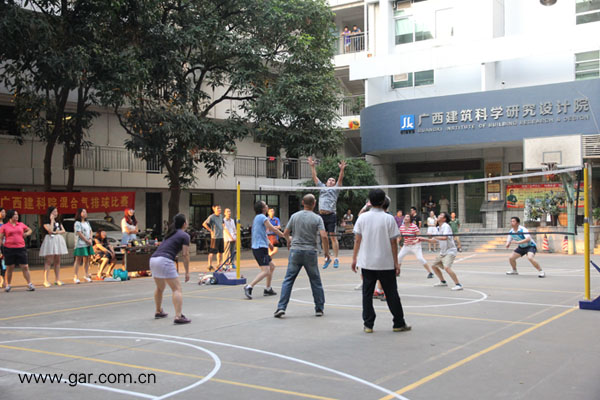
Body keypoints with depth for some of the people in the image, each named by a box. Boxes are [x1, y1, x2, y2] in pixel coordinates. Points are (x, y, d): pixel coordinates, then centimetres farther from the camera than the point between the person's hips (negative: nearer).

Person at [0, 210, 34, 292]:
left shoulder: (21, 224, 11)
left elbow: (30, 230, 26)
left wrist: (26, 233, 4)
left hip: (21, 248, 2)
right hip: (9, 249, -2)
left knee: (25, 267, -2)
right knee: (10, 268, 6)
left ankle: (29, 284, 2)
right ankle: (8, 285, 21)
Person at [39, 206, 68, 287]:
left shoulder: (58, 222, 16)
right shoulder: (46, 222, -4)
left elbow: (63, 230, 10)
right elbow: (50, 230, -18)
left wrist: (57, 232, -9)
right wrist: (52, 220, -11)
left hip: (59, 240, 7)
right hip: (50, 240, -6)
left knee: (57, 261, 7)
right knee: (48, 261, -10)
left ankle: (57, 279, 11)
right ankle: (46, 280, -10)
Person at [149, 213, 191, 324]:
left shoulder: (170, 234, 25)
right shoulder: (185, 236, 2)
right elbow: (185, 255, -3)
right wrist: (187, 272, 1)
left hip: (153, 259, 8)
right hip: (165, 261, -8)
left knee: (160, 288, 27)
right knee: (177, 289, -6)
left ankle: (158, 312, 41)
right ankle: (178, 316, -17)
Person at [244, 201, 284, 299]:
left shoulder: (257, 217, 18)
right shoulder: (262, 217, -12)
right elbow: (273, 229, -11)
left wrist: (268, 242, 34)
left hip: (257, 248, 10)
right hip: (260, 248, -10)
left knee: (272, 266, 20)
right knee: (265, 271, -15)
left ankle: (268, 289, 23)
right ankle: (249, 287, -22)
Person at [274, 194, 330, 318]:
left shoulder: (295, 216, 2)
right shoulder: (317, 218, -4)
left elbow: (285, 233, 7)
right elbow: (324, 236, -14)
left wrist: (289, 240, 29)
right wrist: (326, 252, 1)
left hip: (295, 251, 1)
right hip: (310, 252, -1)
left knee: (288, 280, 5)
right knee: (316, 281, 12)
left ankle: (281, 308, -2)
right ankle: (319, 309, 17)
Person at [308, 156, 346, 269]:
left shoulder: (335, 188, 13)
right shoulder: (322, 187, 22)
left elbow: (340, 179, 0)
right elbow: (315, 177, 23)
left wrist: (342, 170, -14)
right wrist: (312, 166, 19)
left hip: (331, 215, -4)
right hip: (321, 215, 4)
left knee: (333, 237, -5)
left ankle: (336, 259, -4)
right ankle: (327, 258, 15)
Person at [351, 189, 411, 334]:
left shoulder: (362, 217, -1)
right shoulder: (389, 219, -7)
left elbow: (357, 240, 0)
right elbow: (393, 243, -6)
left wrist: (354, 258, 9)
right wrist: (396, 263, 0)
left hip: (366, 263, 2)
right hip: (386, 263, -1)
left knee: (367, 294, 8)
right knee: (391, 294, 8)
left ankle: (368, 324, 8)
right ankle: (399, 323, 15)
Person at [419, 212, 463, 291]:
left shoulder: (446, 226, -16)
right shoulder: (439, 228, 12)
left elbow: (445, 237, -31)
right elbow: (435, 239, 23)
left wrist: (434, 237, -21)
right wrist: (423, 239, 20)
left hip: (450, 251, -10)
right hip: (443, 252, 10)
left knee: (447, 267, -27)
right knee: (434, 266, 16)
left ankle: (458, 285, -22)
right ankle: (443, 282, 31)